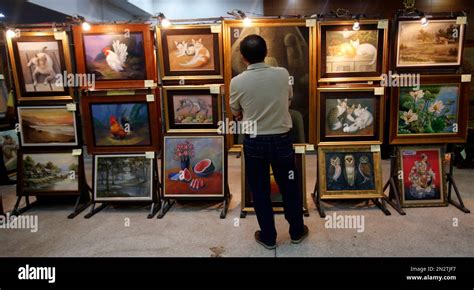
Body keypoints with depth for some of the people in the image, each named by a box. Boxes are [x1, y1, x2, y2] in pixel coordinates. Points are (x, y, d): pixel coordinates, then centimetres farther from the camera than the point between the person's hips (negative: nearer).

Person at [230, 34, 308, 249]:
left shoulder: (237, 82, -11)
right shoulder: (282, 74, -7)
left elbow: (237, 114, 3)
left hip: (254, 143, -1)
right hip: (281, 140, 1)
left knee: (260, 191, 14)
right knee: (290, 187, 18)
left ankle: (268, 237, 28)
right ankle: (297, 232, 34)